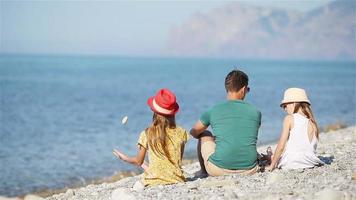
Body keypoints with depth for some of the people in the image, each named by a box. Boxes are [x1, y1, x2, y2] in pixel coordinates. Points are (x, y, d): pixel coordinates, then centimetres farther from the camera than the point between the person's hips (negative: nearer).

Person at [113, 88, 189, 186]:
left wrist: (124, 158, 27)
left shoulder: (147, 134, -4)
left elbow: (139, 162, 7)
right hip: (176, 180, 1)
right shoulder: (181, 133, 0)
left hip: (154, 181, -1)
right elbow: (179, 159, 11)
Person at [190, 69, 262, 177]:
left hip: (219, 170, -2)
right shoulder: (255, 112, 3)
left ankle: (203, 172, 40)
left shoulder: (213, 111, -2)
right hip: (248, 171, 2)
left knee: (204, 135, 27)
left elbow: (194, 132, 16)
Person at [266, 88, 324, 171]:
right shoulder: (313, 122, 9)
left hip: (291, 164, -6)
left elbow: (281, 147, -8)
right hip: (310, 163, 6)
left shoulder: (290, 118, -5)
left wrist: (272, 166, -3)